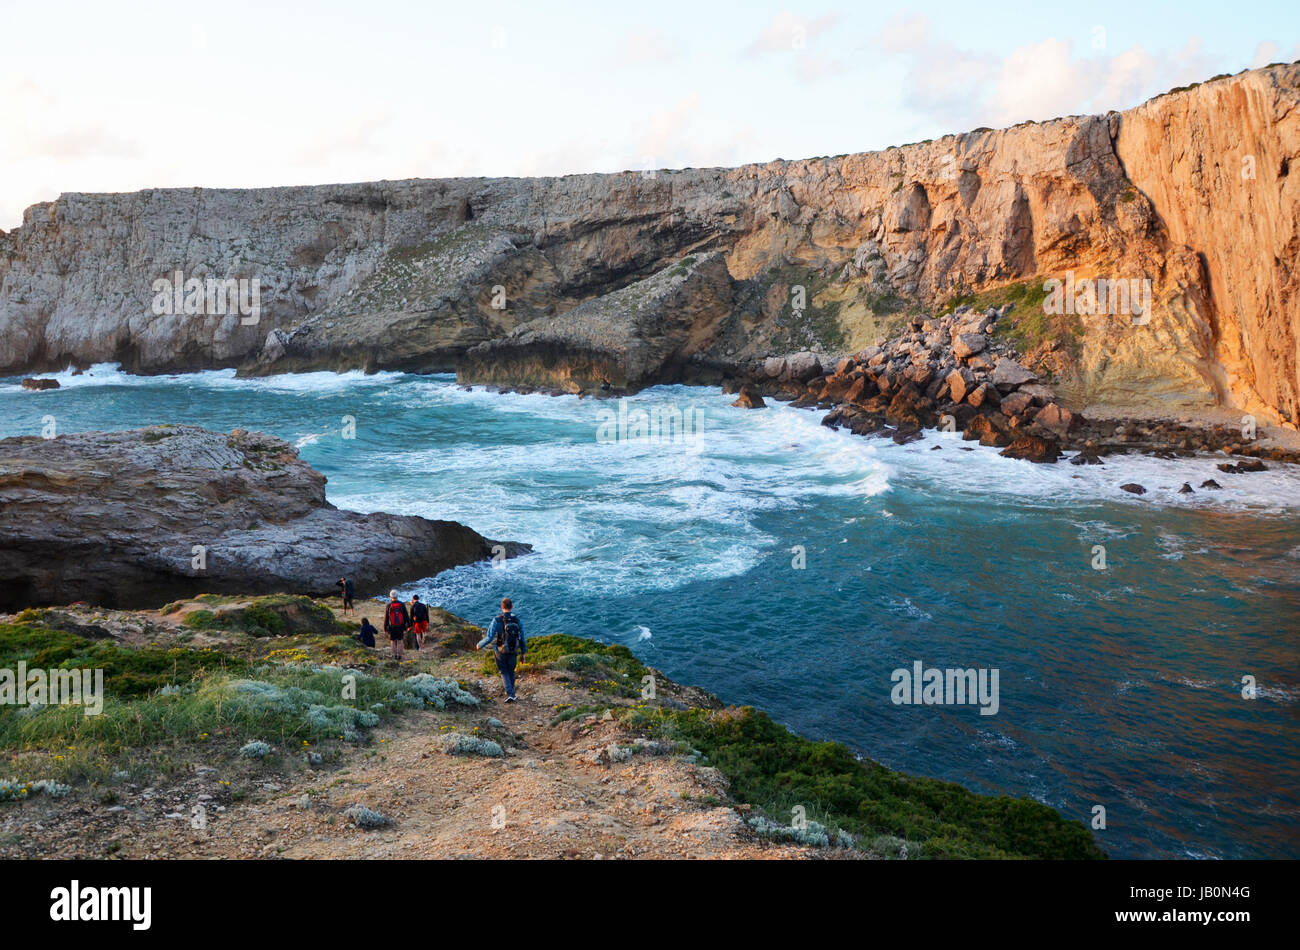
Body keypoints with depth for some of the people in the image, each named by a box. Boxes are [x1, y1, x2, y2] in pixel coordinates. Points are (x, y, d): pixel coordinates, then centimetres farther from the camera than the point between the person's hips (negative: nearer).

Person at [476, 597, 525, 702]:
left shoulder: (497, 620, -18)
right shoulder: (517, 620, -8)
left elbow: (489, 637, -19)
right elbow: (522, 638, -1)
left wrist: (480, 645, -1)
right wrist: (523, 653, 11)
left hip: (500, 651, -2)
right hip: (513, 651, 2)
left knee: (504, 672, 15)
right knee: (511, 671, 24)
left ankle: (510, 694, 0)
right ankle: (511, 692, 35)